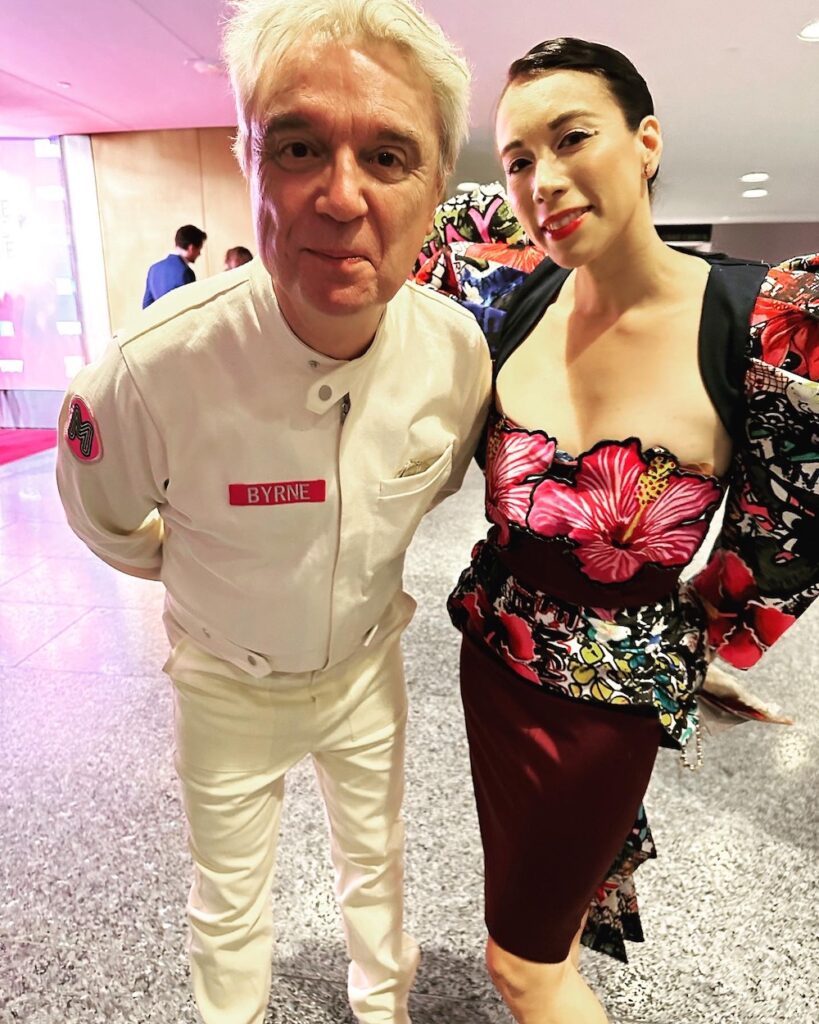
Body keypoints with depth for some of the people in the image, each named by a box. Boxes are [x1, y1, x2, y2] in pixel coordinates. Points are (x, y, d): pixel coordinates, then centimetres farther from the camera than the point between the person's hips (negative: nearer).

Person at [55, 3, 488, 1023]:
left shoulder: (456, 352, -21)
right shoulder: (155, 366, -32)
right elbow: (104, 517, -10)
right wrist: (203, 575, 3)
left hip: (367, 665, 3)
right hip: (227, 686, -2)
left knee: (375, 863, 27)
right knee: (229, 908, 20)